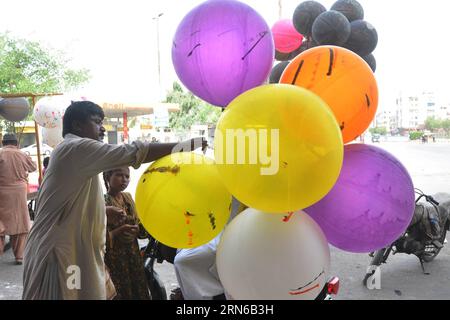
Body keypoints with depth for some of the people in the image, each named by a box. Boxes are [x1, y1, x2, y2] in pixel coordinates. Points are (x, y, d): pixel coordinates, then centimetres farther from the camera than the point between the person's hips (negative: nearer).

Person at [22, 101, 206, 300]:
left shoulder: (74, 153, 19)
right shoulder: (77, 148, -15)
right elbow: (132, 152, -23)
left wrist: (103, 211, 12)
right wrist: (184, 146, -20)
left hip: (71, 251, 10)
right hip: (61, 254, -10)